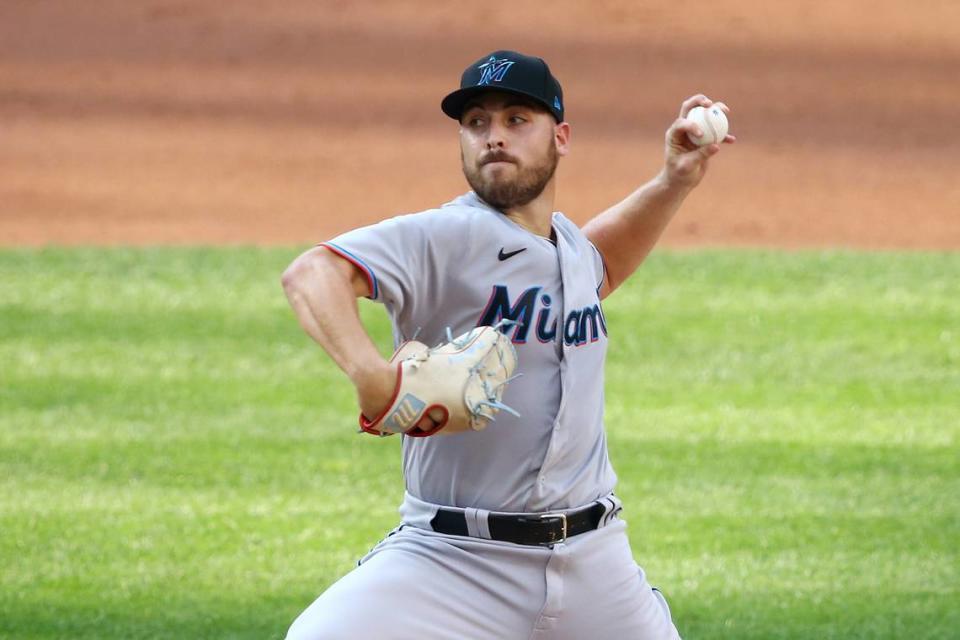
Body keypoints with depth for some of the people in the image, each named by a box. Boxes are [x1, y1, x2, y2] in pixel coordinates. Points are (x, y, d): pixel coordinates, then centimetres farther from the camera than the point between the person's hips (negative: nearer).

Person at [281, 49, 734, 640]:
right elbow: (312, 274, -26)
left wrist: (674, 183, 24)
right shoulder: (445, 238, -11)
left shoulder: (572, 247, 12)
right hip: (450, 563, -6)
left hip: (593, 566, 6)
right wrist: (370, 373, -43)